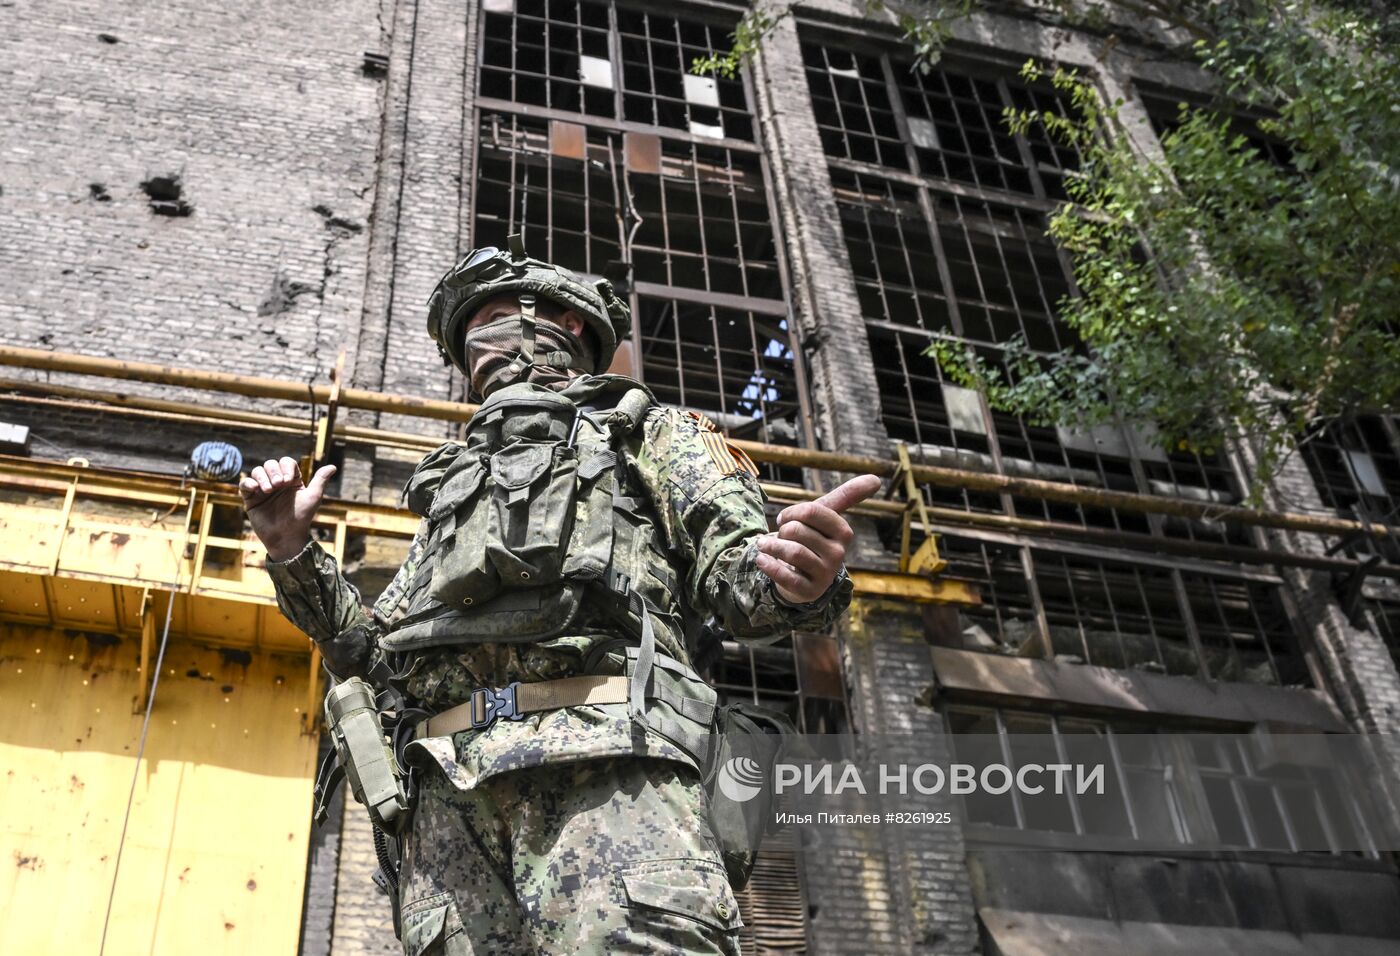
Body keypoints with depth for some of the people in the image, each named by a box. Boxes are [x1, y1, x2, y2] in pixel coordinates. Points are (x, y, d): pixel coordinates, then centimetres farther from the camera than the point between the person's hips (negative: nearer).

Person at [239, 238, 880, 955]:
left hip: (608, 762, -4)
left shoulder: (648, 430, 23)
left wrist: (795, 583, -17)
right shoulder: (455, 482, 38)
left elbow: (737, 583, 7)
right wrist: (292, 551, 20)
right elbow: (369, 648, 33)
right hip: (452, 789, 5)